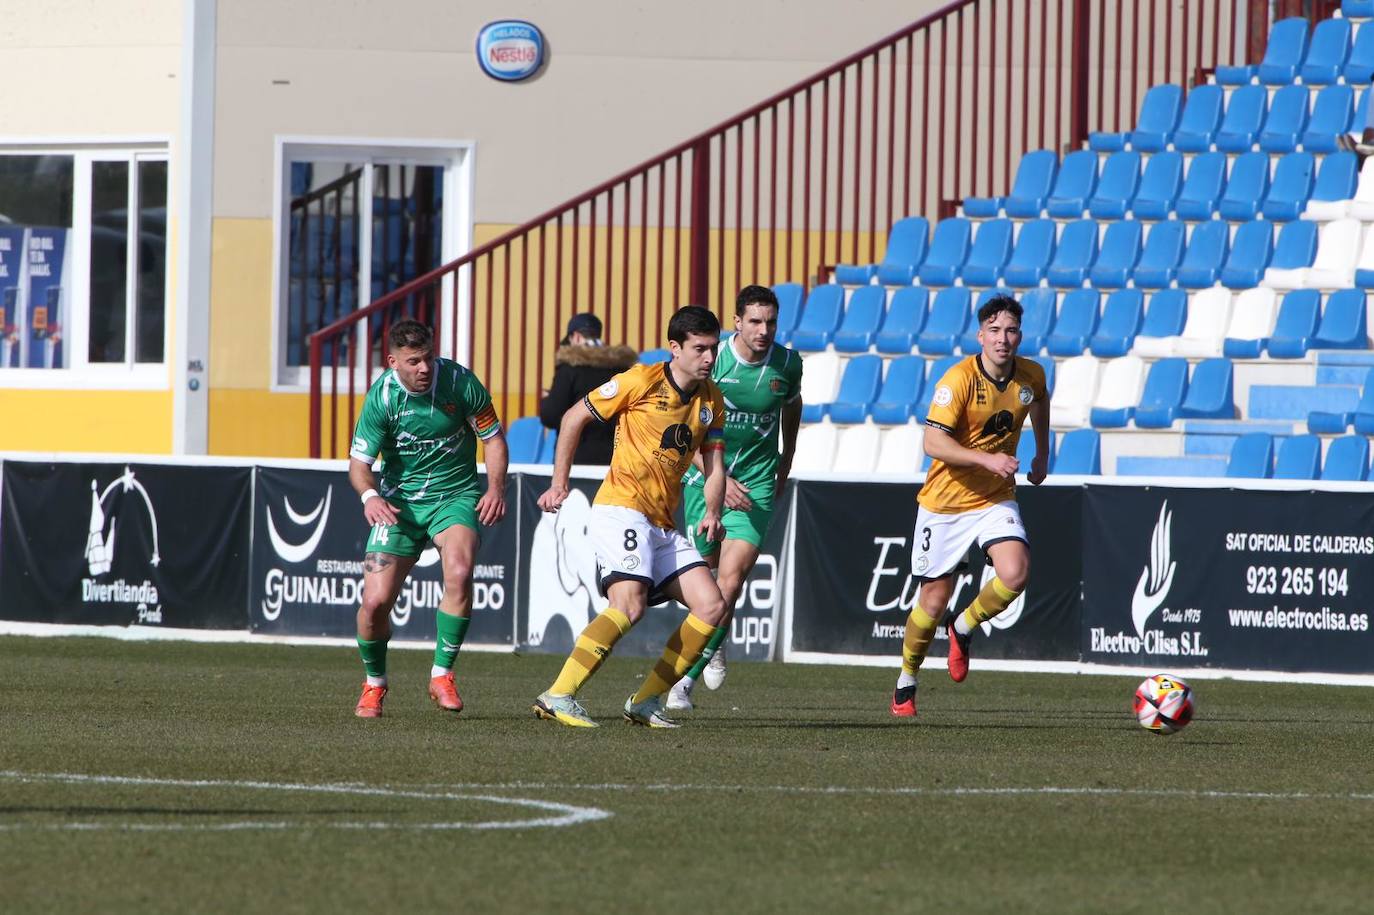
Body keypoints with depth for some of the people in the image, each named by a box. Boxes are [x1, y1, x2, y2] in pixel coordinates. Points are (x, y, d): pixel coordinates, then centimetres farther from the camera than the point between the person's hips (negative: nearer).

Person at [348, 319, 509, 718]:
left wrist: (496, 487, -15)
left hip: (456, 495, -1)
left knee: (459, 574, -29)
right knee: (376, 600, -9)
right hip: (400, 500, 1)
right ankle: (374, 684, 19)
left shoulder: (460, 383, -12)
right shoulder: (381, 397, -12)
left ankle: (442, 675, -14)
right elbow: (359, 462, -9)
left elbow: (493, 438, 0)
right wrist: (370, 495, -30)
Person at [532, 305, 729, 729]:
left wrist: (712, 512, -6)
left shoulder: (711, 401, 12)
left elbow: (714, 467, 14)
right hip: (621, 507, -7)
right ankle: (558, 696, -27)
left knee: (711, 606, -3)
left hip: (663, 526, 7)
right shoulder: (641, 382, -6)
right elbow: (573, 418, 2)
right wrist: (559, 482, 0)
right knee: (629, 604, -26)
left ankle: (645, 701, 3)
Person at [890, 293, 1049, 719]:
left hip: (996, 500, 4)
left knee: (1015, 574, -21)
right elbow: (933, 443, -28)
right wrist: (987, 459, -38)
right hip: (944, 503, -3)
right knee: (934, 599, 2)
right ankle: (906, 681, 27)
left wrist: (1042, 453, 22)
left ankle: (963, 630, 9)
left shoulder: (1031, 375, -4)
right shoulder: (959, 379, -21)